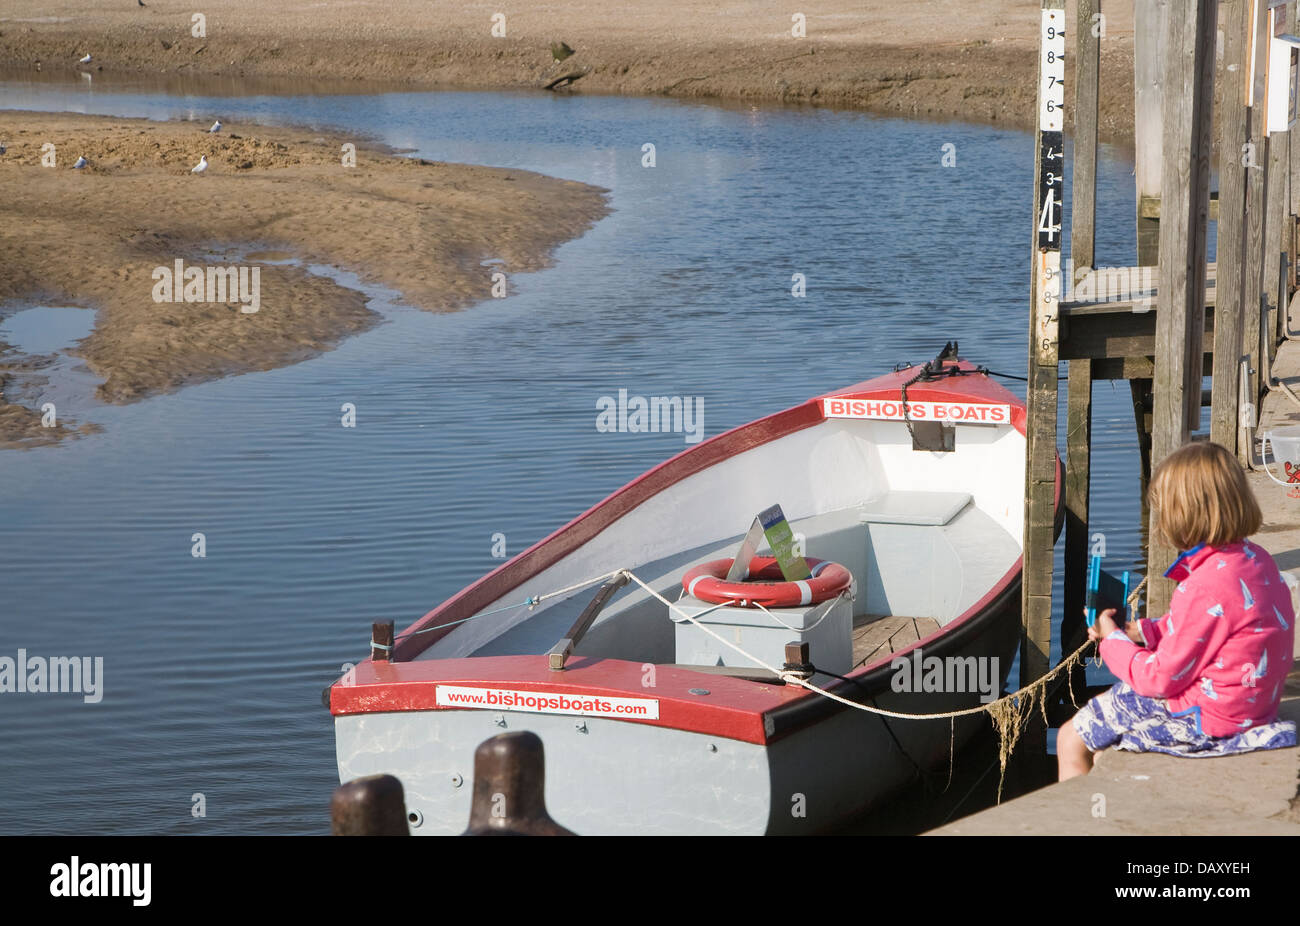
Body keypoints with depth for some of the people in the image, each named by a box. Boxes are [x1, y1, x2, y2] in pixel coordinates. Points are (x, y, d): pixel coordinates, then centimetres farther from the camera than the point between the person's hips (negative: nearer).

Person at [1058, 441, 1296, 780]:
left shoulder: (1203, 591, -29)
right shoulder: (1256, 559, 0)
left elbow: (1161, 679, -19)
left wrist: (1113, 640, -3)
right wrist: (1142, 631, 9)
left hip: (1205, 721, -10)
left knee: (1070, 740, 2)